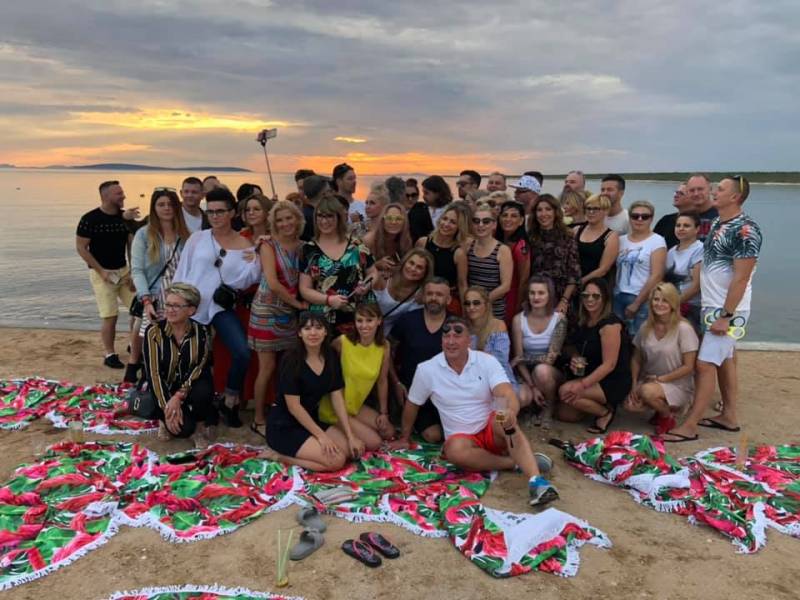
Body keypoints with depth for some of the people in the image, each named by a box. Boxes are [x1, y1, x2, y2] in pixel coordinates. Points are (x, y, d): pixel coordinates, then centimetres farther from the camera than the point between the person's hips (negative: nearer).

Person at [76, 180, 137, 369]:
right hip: (101, 272, -5)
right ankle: (110, 354, 11)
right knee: (109, 316, -4)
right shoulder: (90, 219, -11)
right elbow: (81, 247, -9)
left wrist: (133, 271, -3)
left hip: (124, 270, 5)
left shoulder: (125, 217, 2)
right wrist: (101, 271, -14)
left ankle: (135, 346, 20)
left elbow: (131, 245, 6)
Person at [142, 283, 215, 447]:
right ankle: (165, 419, 11)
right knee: (183, 428, -25)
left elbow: (199, 368, -13)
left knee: (203, 391, -35)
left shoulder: (201, 332, -10)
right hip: (165, 390, -1)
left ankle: (201, 423, -4)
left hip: (190, 388, 1)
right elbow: (153, 373, -15)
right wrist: (167, 407, -22)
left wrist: (178, 396, -26)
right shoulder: (154, 331, -14)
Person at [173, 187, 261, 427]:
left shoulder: (244, 245, 1)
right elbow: (182, 272, 3)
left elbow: (242, 281, -3)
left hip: (221, 306, -1)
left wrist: (255, 262, -19)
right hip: (191, 306, 1)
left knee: (242, 353, -18)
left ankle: (231, 402, 5)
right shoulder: (197, 238, 1)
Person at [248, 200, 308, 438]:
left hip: (290, 312, 5)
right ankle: (258, 419, 12)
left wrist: (297, 305, -8)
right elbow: (273, 283, -17)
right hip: (267, 311, -5)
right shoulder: (268, 245, -8)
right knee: (268, 367, -1)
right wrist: (297, 302, -10)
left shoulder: (302, 246, 6)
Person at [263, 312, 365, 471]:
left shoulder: (331, 357, 1)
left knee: (356, 450, -5)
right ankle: (279, 455, -5)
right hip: (284, 426, -8)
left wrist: (350, 436, -4)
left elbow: (337, 399, 2)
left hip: (311, 420, 8)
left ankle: (295, 452, 4)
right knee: (336, 461, -21)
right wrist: (321, 436, -18)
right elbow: (293, 406, -18)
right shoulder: (292, 360, -18)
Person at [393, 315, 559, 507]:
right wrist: (404, 438, 18)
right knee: (455, 450, -35)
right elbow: (412, 405, 8)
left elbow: (507, 395, -23)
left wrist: (510, 412, -47)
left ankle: (536, 481, -45)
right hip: (462, 437, 1)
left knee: (503, 418, -36)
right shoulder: (427, 370, -7)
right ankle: (518, 462, -23)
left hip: (493, 430, 0)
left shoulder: (487, 361, -9)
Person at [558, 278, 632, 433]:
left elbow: (609, 365, -23)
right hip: (593, 379, 8)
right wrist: (575, 359, -7)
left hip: (614, 382, -8)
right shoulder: (583, 322, 4)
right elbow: (575, 349, 18)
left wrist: (583, 384, -30)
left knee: (565, 391, -25)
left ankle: (606, 412, -4)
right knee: (564, 414, -2)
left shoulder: (610, 324, -19)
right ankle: (600, 403, 19)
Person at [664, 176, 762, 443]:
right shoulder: (717, 224, 9)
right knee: (724, 360, 16)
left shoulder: (745, 230, -18)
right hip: (712, 306, 9)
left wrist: (726, 315, -22)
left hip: (728, 310, -9)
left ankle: (689, 427, -5)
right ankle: (729, 416, 27)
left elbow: (741, 278, -21)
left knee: (705, 364, -9)